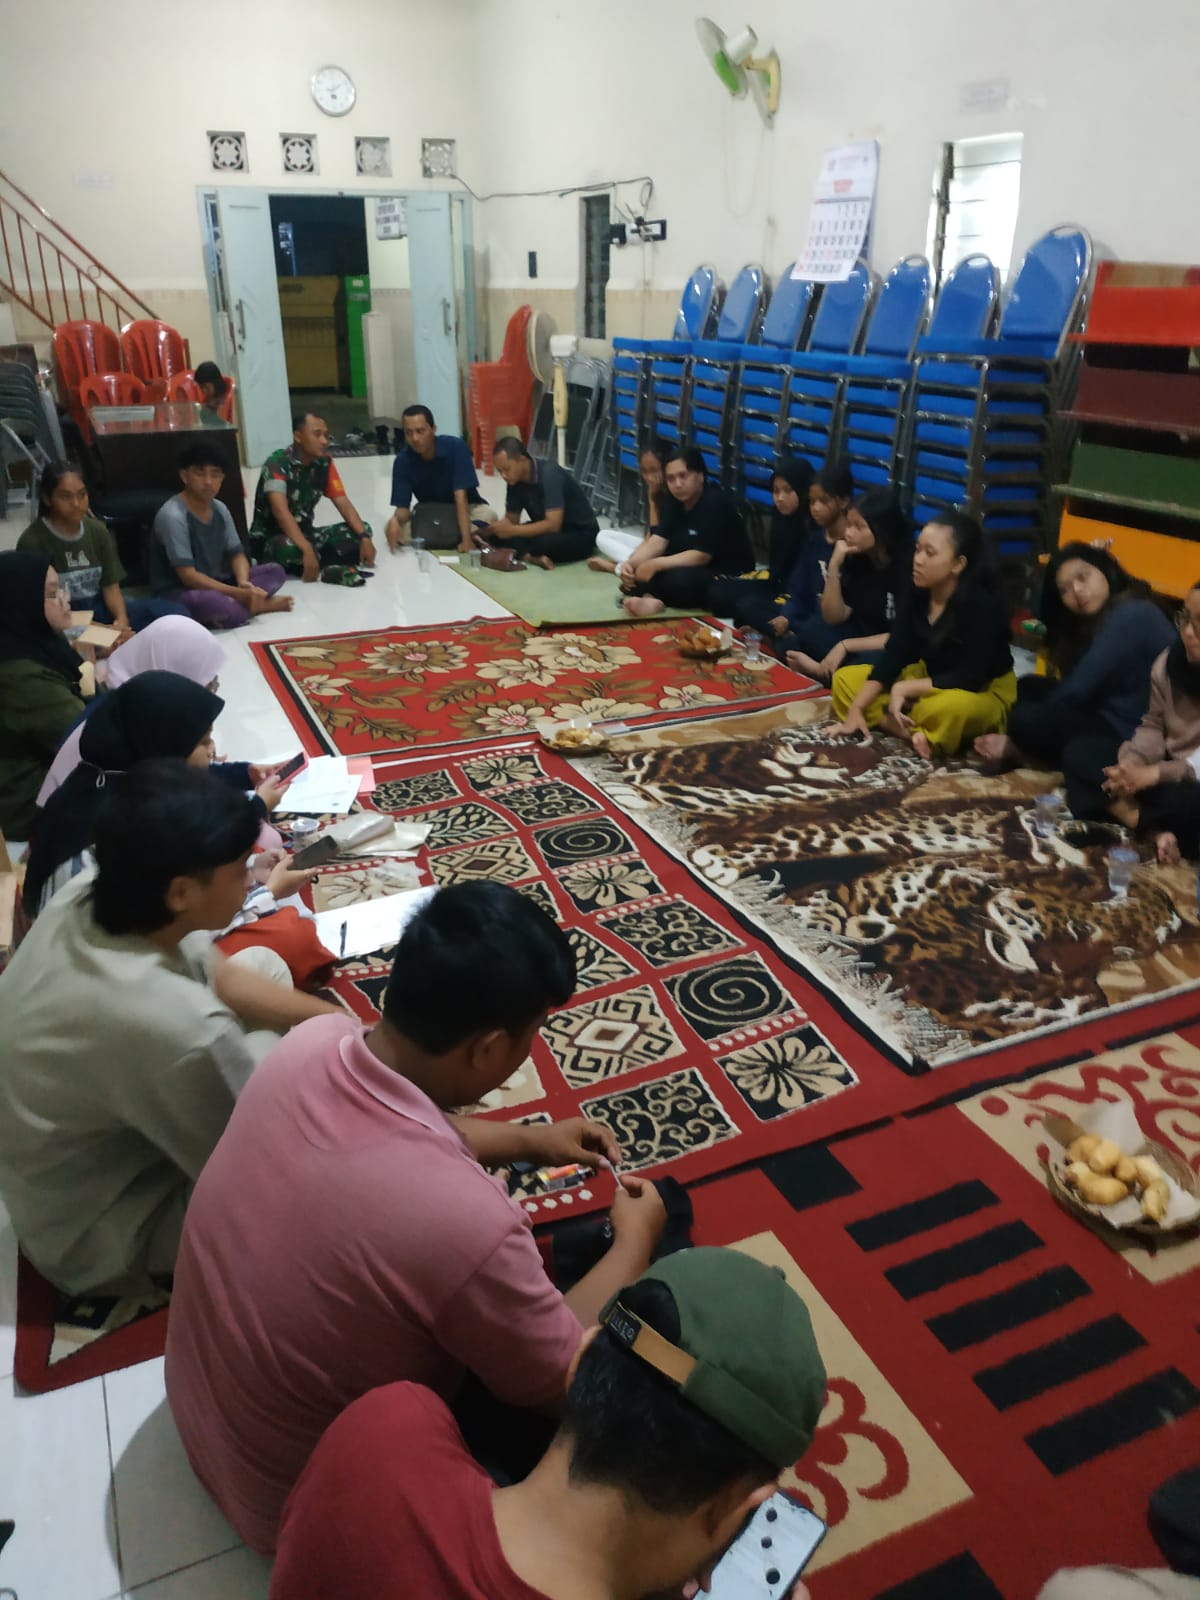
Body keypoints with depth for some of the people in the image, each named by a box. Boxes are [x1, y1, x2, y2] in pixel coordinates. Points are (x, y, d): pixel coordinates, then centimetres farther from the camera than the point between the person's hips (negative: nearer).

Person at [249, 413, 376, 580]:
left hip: (304, 533, 7)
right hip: (269, 540, -7)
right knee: (290, 548, -42)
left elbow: (344, 504, -2)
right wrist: (307, 550, -44)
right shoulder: (277, 463, -19)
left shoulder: (325, 462, 0)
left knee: (361, 530, -10)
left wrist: (364, 537, -20)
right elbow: (280, 511, -32)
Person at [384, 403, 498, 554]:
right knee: (392, 528, -26)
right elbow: (403, 507, -18)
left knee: (488, 515, -34)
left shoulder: (455, 447, -25)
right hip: (429, 512, 2)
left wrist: (466, 540, -40)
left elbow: (460, 496, -29)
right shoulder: (403, 460, -18)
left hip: (465, 508, -2)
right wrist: (396, 520, -44)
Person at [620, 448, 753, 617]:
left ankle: (649, 595, -15)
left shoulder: (715, 504, -21)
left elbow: (701, 556, -26)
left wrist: (655, 564, -30)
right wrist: (630, 564, -25)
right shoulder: (675, 501, 3)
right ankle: (650, 599, -29)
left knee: (678, 579, -37)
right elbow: (657, 541, -6)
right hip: (694, 568, 8)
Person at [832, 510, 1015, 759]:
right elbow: (893, 655, -7)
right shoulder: (917, 594, -7)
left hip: (984, 693, -8)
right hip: (929, 678, 8)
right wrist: (856, 709, -15)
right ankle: (910, 731, -20)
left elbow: (969, 679, -30)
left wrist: (903, 689, -26)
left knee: (949, 708, -44)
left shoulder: (982, 605, -26)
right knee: (845, 679, -4)